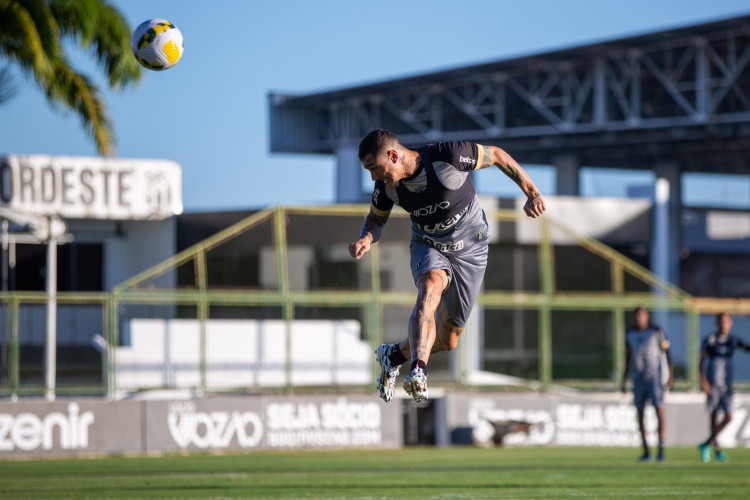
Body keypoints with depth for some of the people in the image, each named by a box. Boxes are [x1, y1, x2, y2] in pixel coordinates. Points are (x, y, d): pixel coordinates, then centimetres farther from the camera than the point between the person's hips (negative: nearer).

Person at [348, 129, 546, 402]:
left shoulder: (447, 156, -29)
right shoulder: (386, 184, -14)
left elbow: (497, 155, -13)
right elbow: (376, 218, 5)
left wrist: (531, 193, -11)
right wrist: (367, 238, -18)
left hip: (469, 249, -1)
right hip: (427, 247, 1)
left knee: (447, 340, 4)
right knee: (431, 284, -36)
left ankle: (395, 355, 31)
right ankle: (418, 371, -46)